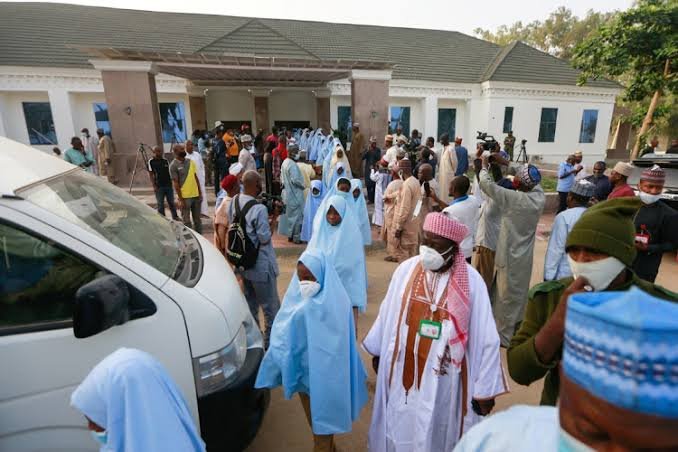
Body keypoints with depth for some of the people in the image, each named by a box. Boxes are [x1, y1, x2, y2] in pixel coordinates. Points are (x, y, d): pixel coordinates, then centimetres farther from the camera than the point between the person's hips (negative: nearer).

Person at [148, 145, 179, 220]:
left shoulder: (165, 160, 8)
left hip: (168, 185, 3)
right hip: (159, 186, -3)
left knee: (171, 202, 10)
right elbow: (151, 174, -2)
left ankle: (175, 217, 21)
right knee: (160, 204, 3)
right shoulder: (151, 161, -1)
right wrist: (154, 186, -9)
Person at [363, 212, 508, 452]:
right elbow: (387, 313, 3)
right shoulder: (406, 270, -9)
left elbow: (485, 339, -11)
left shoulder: (471, 281, -17)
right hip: (402, 372, 3)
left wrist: (485, 389, -6)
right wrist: (378, 351, 14)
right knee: (400, 430, 21)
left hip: (443, 379, -2)